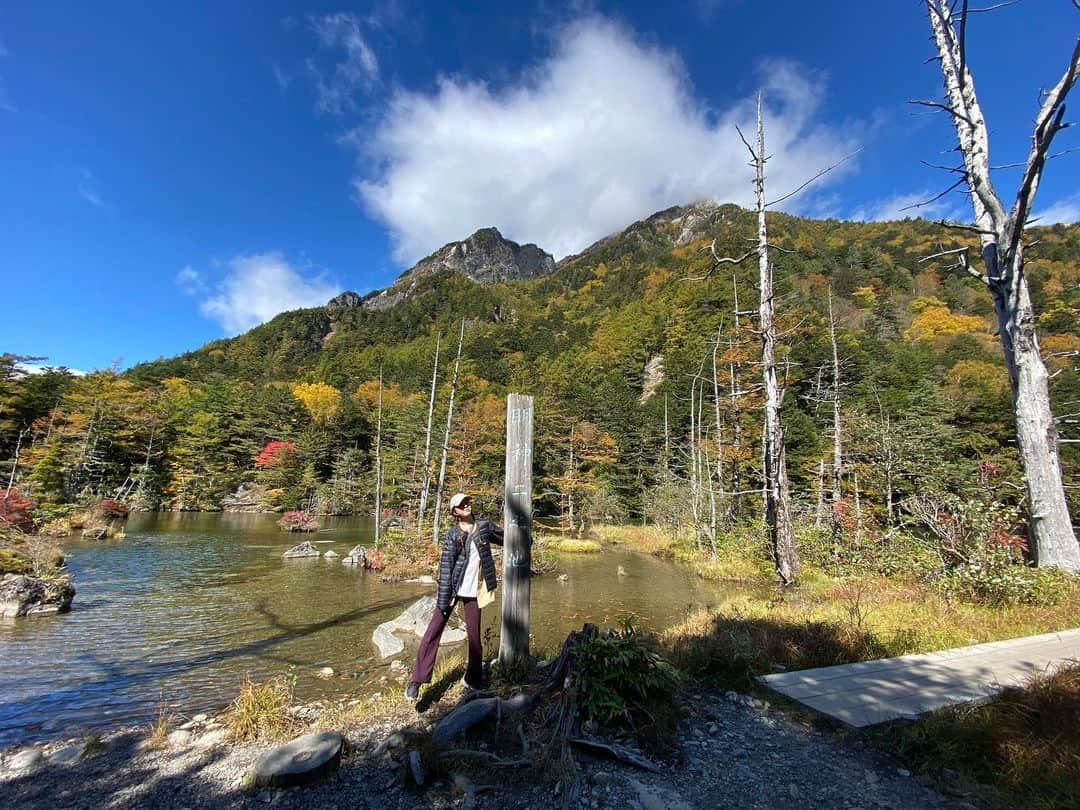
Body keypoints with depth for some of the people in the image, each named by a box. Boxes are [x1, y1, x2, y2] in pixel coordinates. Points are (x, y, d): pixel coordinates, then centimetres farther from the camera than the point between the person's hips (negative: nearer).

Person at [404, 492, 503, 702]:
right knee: (433, 632, -3)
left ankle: (474, 680, 27)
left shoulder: (485, 525, 0)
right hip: (452, 589, -2)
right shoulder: (453, 533, -8)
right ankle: (416, 681, 7)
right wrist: (443, 599, -15)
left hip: (473, 591, 3)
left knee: (475, 636, 8)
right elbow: (445, 565, -11)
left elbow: (504, 538, 18)